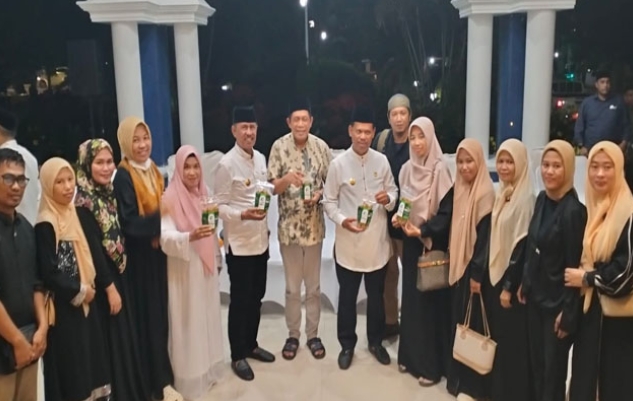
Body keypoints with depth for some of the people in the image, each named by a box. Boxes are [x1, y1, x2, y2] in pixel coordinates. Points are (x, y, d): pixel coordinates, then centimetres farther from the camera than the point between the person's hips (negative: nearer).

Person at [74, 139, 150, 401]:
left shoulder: (111, 193, 6)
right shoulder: (83, 201, -17)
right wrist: (109, 287, -17)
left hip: (121, 275, 8)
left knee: (129, 334, 17)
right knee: (114, 339, 3)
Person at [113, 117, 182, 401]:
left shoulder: (154, 171, 9)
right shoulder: (123, 177, -13)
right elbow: (129, 223, -20)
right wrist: (162, 216, -29)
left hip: (158, 254, 7)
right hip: (139, 258, -7)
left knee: (161, 313, 13)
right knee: (148, 316, 0)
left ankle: (158, 374, 26)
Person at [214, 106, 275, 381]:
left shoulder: (261, 159, 6)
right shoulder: (227, 164, -15)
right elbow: (219, 206, -14)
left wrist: (265, 226, 14)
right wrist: (243, 215, -30)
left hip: (260, 240, 7)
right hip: (239, 243, -7)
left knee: (256, 297, 17)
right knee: (240, 300, 5)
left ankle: (251, 344, 34)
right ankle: (237, 355, 20)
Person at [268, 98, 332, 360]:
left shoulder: (321, 147, -3)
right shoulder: (279, 147, -7)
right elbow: (272, 187, -8)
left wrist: (319, 194, -15)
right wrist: (287, 178, -27)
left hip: (314, 225, 1)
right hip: (289, 226, -1)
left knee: (314, 286, 13)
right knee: (292, 287, 11)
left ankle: (313, 335, 28)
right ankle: (293, 335, 27)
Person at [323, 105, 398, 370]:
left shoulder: (382, 161, -1)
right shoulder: (338, 164, -8)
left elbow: (393, 191, 9)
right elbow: (329, 201, -2)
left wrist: (389, 199, -14)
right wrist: (342, 219, -19)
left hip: (377, 241, 2)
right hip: (348, 242, -2)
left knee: (376, 295, 16)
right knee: (347, 297, 12)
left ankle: (375, 341, 35)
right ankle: (347, 345, 29)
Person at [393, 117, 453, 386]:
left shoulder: (440, 169, -13)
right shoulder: (407, 169, 5)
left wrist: (423, 231, -21)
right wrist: (398, 217, -4)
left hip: (433, 243, -6)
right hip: (411, 241, 6)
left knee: (430, 301, 0)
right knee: (411, 297, 12)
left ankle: (431, 364, 12)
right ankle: (411, 356, 26)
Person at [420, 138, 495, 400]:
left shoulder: (486, 193, -14)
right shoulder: (457, 190, 9)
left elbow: (485, 235, -17)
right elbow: (443, 219, 4)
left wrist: (477, 272, -17)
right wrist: (421, 230, -13)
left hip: (474, 267, -7)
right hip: (457, 263, 7)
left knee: (472, 322, 0)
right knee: (457, 319, 14)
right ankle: (458, 376, 27)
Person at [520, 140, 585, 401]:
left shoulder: (573, 210, -20)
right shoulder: (542, 199, 2)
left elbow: (574, 265, -17)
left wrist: (568, 312, -14)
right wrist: (524, 284, 13)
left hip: (558, 302, -7)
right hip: (536, 295, 7)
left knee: (553, 367, 9)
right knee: (535, 362, 17)